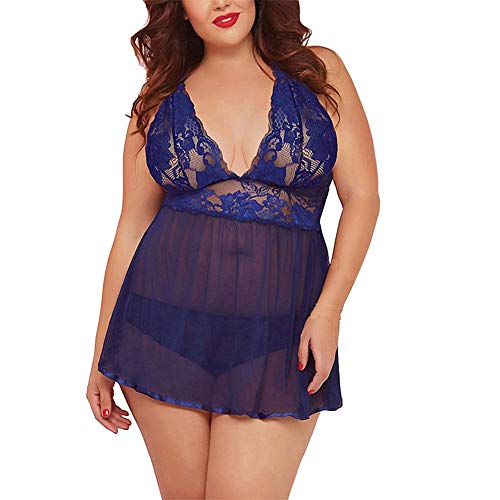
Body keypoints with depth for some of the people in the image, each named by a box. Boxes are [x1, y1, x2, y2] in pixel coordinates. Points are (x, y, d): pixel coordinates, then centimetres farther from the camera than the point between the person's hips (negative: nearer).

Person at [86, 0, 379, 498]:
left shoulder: (319, 71, 6)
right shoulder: (161, 97, 9)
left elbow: (361, 196, 3)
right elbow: (132, 227, 10)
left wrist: (328, 309, -10)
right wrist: (101, 358, 10)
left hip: (279, 335, -1)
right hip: (169, 324, 2)